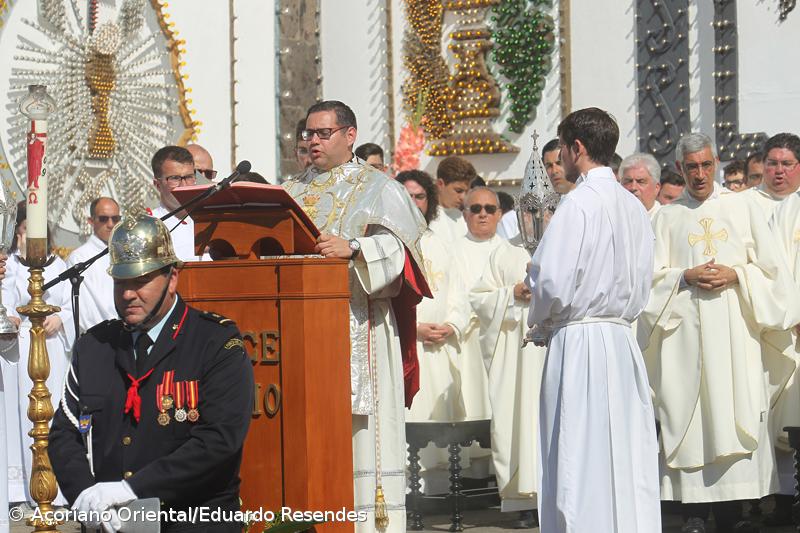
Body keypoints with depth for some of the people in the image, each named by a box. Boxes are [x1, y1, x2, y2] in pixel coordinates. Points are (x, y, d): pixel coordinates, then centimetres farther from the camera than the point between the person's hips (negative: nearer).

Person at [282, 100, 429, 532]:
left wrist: (353, 248, -28)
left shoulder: (377, 189, 5)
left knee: (358, 427, -7)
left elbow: (395, 246, -11)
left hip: (355, 325, -4)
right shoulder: (291, 192, 21)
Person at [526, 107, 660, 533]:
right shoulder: (633, 206, 12)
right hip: (623, 337, 7)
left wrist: (539, 321, 2)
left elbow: (553, 283, -16)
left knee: (581, 468, -4)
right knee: (628, 461, 8)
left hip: (580, 342, -7)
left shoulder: (579, 202, -11)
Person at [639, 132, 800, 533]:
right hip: (686, 330, 0)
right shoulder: (666, 218, 12)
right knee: (690, 415, -5)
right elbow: (651, 275, 7)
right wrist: (686, 277, -10)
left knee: (737, 408, -5)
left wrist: (735, 276, -8)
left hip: (735, 326, 0)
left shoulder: (741, 207, 11)